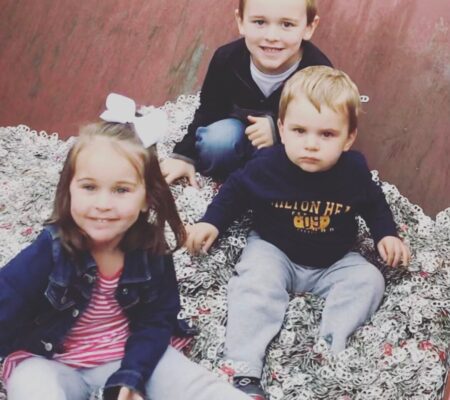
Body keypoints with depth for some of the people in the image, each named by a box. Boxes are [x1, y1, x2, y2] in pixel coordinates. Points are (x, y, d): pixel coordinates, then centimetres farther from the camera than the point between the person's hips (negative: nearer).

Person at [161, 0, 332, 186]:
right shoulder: (227, 59, -20)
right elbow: (209, 113, -3)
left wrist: (278, 130, -30)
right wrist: (184, 155, -8)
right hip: (240, 129, 1)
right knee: (218, 140, -30)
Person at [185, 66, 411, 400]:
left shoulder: (354, 171, -14)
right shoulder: (267, 166, -19)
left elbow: (375, 203, 7)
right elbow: (235, 190, 1)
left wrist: (387, 235, -6)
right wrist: (211, 222, -8)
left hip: (334, 262, 3)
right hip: (274, 251, -2)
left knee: (368, 281, -18)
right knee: (256, 281, -29)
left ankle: (328, 350, -25)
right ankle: (244, 370, -31)